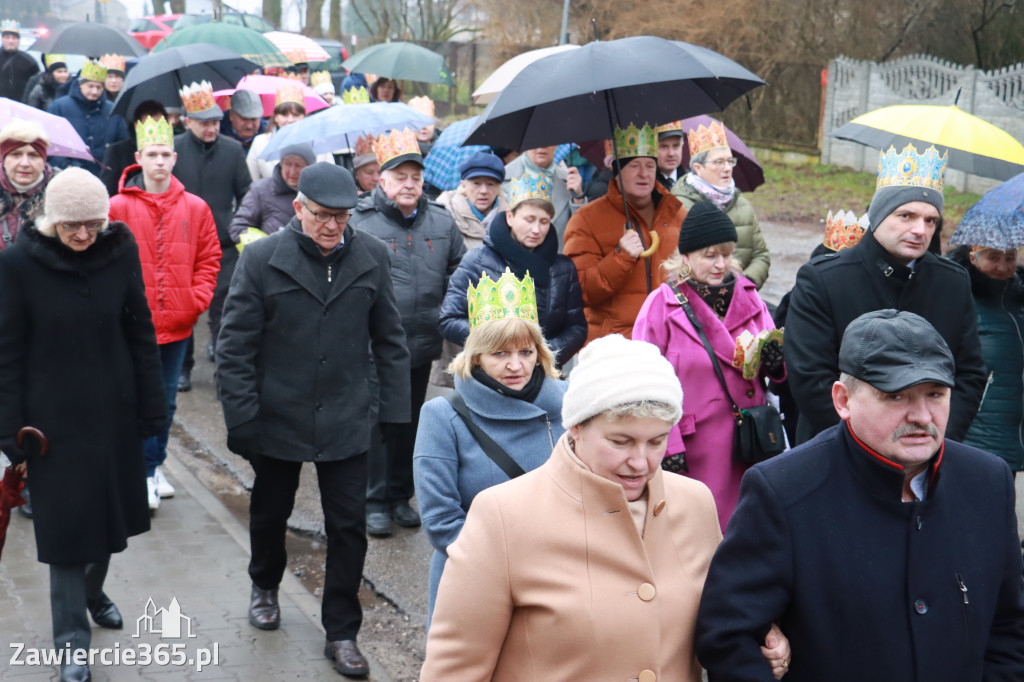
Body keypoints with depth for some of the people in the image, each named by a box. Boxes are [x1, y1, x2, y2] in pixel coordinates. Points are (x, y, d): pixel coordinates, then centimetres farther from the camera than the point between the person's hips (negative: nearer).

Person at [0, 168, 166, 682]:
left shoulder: (119, 251, -6)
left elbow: (141, 334, 2)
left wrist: (152, 407, 2)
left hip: (113, 409, 3)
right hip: (53, 416, -3)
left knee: (108, 513, 17)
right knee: (66, 521, 2)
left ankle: (93, 591, 44)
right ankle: (72, 640, 14)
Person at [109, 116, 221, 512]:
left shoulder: (195, 208, 2)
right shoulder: (118, 208, -7)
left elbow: (209, 259, 8)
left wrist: (197, 300, -3)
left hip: (177, 323, 4)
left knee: (167, 400, 15)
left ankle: (156, 466, 30)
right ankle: (148, 475, 7)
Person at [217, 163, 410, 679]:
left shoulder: (371, 258, -3)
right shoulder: (262, 259, -10)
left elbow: (389, 340, 4)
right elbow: (235, 346, -7)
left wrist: (395, 409, -1)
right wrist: (241, 418, -10)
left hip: (345, 422, 1)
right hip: (278, 418, 0)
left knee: (349, 528, 4)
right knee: (270, 513, 20)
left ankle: (341, 633, 19)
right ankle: (265, 586, 49)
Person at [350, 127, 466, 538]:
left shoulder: (441, 223, 6)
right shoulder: (361, 224, -8)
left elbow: (461, 274, 16)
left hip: (422, 345, 5)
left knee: (410, 422, 16)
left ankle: (401, 495, 30)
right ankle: (376, 502, 16)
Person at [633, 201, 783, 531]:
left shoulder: (747, 297, 9)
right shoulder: (661, 304, -3)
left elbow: (776, 370, 15)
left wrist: (774, 359, -9)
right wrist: (667, 448, -13)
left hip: (744, 442, 4)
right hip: (692, 444, -4)